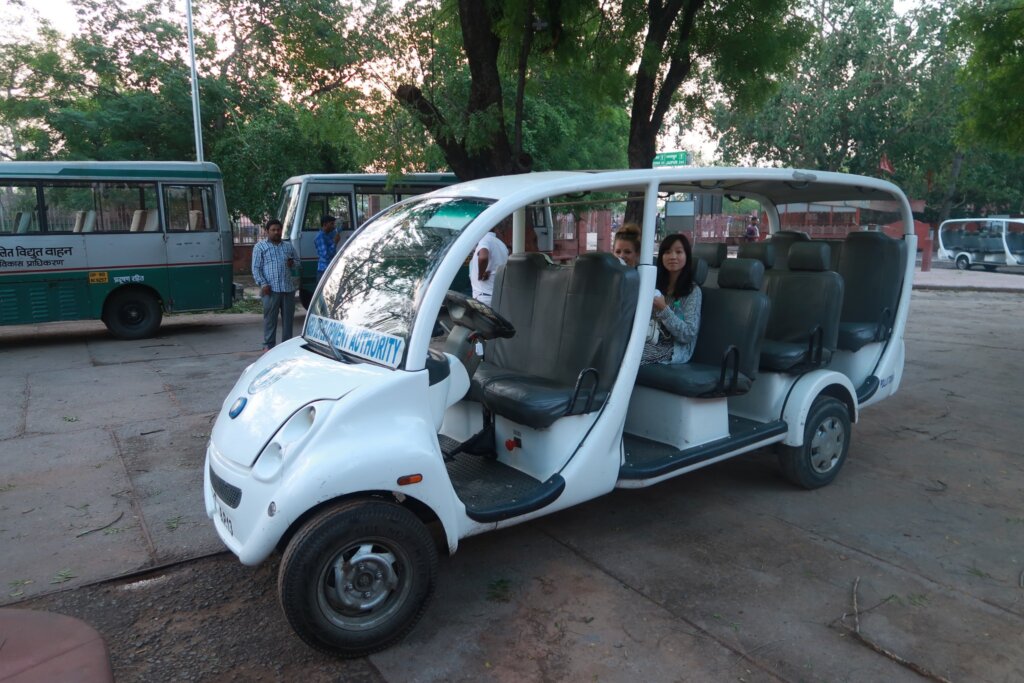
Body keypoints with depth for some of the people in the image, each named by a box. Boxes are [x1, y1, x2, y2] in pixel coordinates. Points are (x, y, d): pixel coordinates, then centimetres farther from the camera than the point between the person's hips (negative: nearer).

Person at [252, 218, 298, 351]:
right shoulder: (260, 246, 4)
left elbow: (297, 260, 29)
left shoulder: (288, 246, 17)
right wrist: (262, 284, -12)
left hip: (288, 288, 4)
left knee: (288, 317, 7)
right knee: (270, 318, -3)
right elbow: (256, 268, 0)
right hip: (271, 289, -4)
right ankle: (268, 345, 4)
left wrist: (292, 263, 4)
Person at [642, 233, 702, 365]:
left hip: (673, 348, -4)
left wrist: (663, 308, -18)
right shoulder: (655, 284, 14)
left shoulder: (693, 291, 0)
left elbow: (688, 334, -9)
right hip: (648, 341, 4)